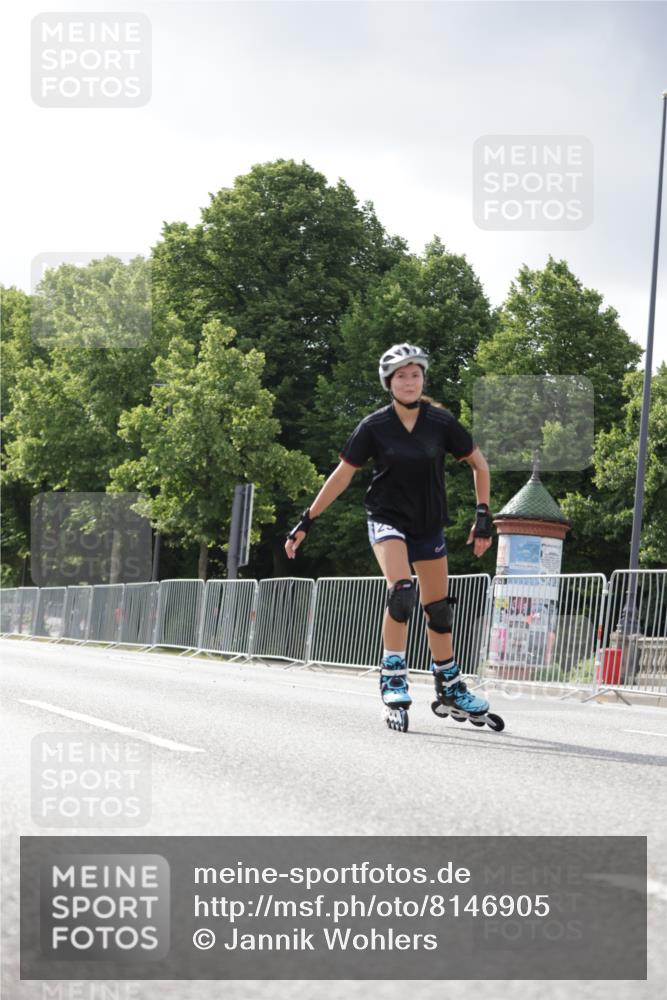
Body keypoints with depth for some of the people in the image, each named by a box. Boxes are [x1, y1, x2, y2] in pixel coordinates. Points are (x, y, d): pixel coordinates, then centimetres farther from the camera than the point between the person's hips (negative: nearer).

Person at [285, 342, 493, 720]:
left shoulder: (441, 422, -9)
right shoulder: (374, 427, -12)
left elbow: (479, 465, 3)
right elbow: (342, 476, -4)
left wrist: (483, 516, -4)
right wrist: (306, 522, -4)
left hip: (430, 524, 3)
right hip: (388, 519, -3)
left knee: (440, 608, 9)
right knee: (402, 591, -27)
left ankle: (449, 685, 26)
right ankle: (393, 675, -17)